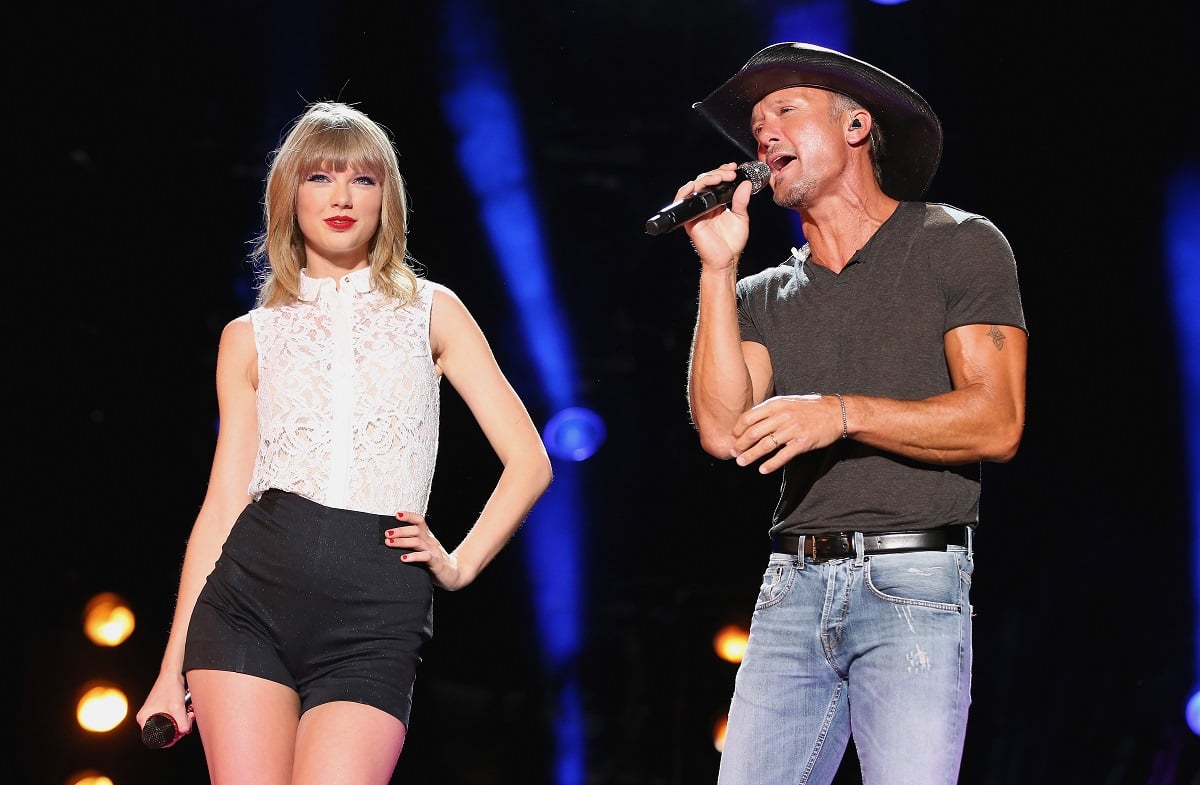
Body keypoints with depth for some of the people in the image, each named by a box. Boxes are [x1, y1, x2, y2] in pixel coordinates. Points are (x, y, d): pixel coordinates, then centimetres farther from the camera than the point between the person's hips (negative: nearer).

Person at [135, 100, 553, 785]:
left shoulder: (430, 312, 13)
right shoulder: (251, 337, 15)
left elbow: (529, 463, 11)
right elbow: (222, 503, 12)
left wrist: (460, 565, 1)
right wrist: (173, 666, 7)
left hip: (376, 614, -1)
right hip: (251, 595, 1)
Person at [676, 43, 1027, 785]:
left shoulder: (958, 245, 3)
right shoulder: (763, 297, 17)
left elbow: (997, 425, -7)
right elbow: (723, 430, 1)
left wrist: (841, 414, -17)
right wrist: (718, 268, 1)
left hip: (911, 584, -4)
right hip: (793, 588, 4)